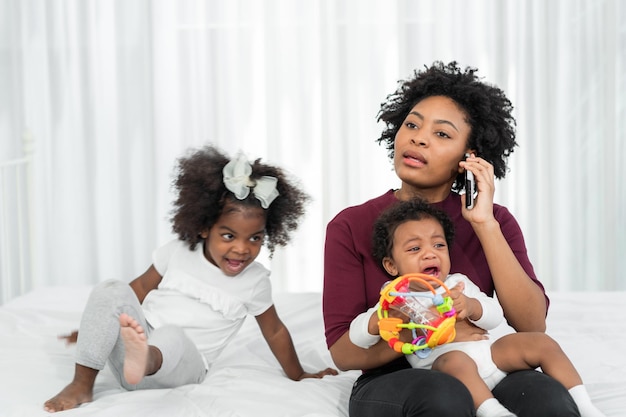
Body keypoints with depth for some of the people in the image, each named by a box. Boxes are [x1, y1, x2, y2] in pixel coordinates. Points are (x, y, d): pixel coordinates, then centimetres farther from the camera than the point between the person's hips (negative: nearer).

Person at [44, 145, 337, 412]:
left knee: (172, 335, -38)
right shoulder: (177, 253, 6)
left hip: (180, 369, -3)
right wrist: (95, 325, 19)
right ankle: (82, 384, -27)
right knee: (110, 291, -24)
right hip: (138, 338, 3)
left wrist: (298, 376, 24)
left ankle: (141, 360, -76)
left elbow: (274, 331, 15)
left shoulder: (255, 281, 3)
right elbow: (141, 288, 16)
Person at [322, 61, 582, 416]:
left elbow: (533, 327, -9)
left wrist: (484, 224, -16)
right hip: (390, 384, -2)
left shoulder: (494, 220, 5)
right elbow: (343, 351, -6)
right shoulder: (351, 227, 0)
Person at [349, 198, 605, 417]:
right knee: (455, 360, -39)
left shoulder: (458, 283, 20)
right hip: (441, 362, -5)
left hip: (488, 353, 6)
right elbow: (358, 335, -1)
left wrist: (471, 306, -15)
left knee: (541, 342, -6)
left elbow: (496, 316, 9)